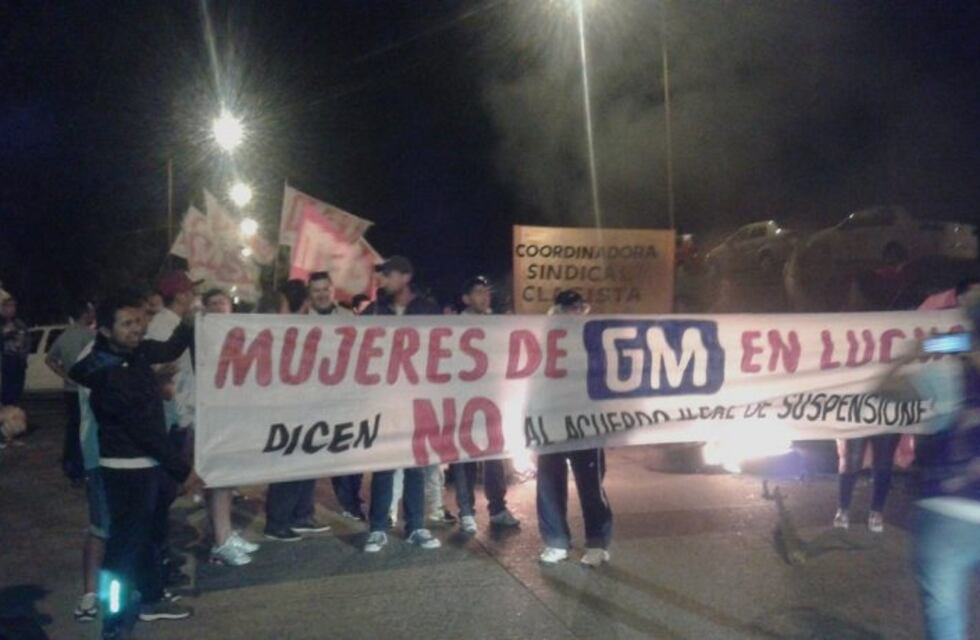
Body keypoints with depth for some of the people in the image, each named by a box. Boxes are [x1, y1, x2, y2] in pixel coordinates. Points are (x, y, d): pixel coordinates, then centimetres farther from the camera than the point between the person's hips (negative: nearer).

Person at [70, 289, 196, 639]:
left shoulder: (135, 351, -1)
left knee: (146, 531, 21)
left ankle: (151, 599, 38)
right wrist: (182, 469, -19)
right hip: (126, 466, -9)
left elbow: (170, 350, 20)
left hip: (147, 462, 9)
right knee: (125, 541, -1)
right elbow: (143, 427, -23)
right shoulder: (107, 375, -24)